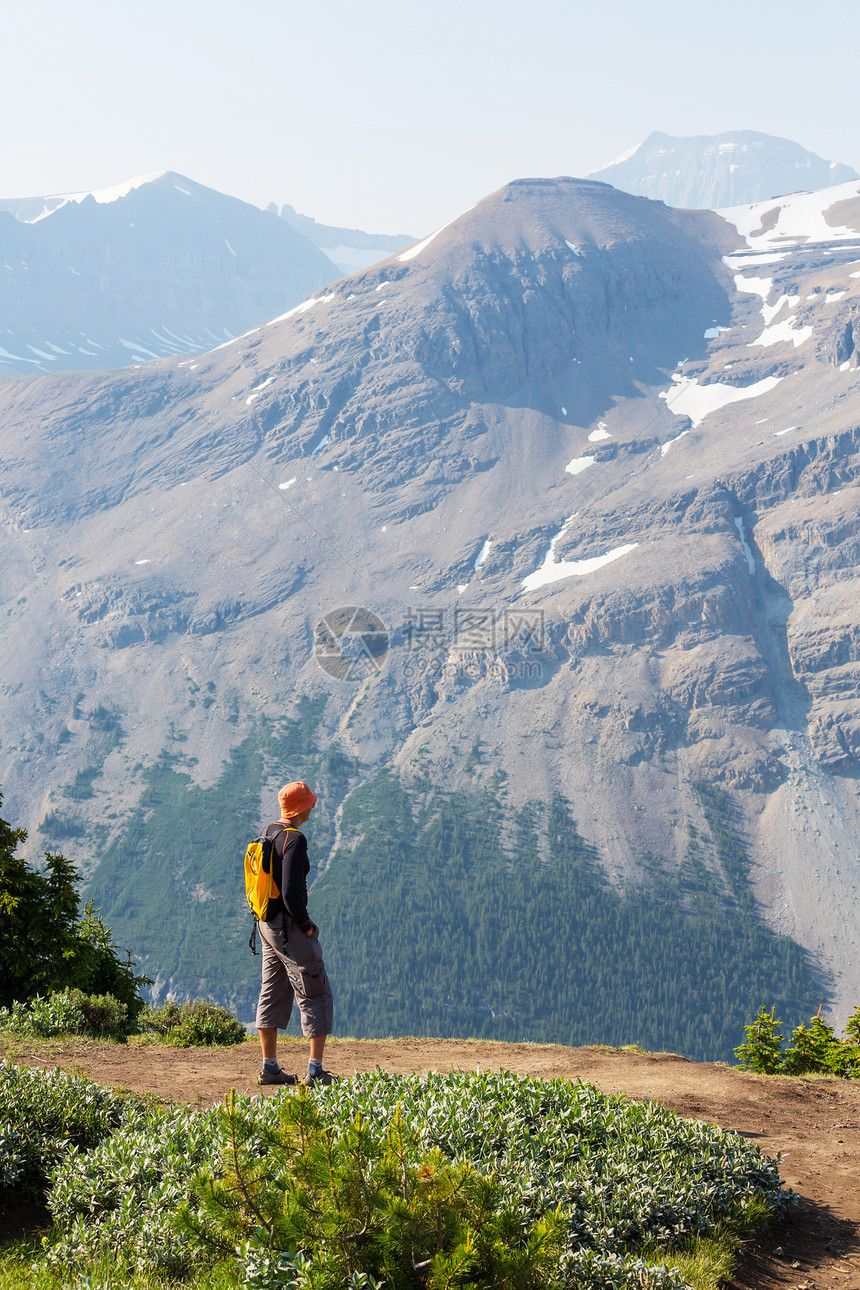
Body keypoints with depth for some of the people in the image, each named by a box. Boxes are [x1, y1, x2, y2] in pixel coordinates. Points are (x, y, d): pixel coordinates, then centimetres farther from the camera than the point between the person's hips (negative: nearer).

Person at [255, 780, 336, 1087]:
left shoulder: (269, 834, 10)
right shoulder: (294, 840, -18)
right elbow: (291, 892, -25)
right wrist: (305, 924, -12)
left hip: (267, 924, 9)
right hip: (288, 927, -9)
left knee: (272, 994, 14)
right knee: (316, 995, -2)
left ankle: (269, 1068, 19)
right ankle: (315, 1071, -5)